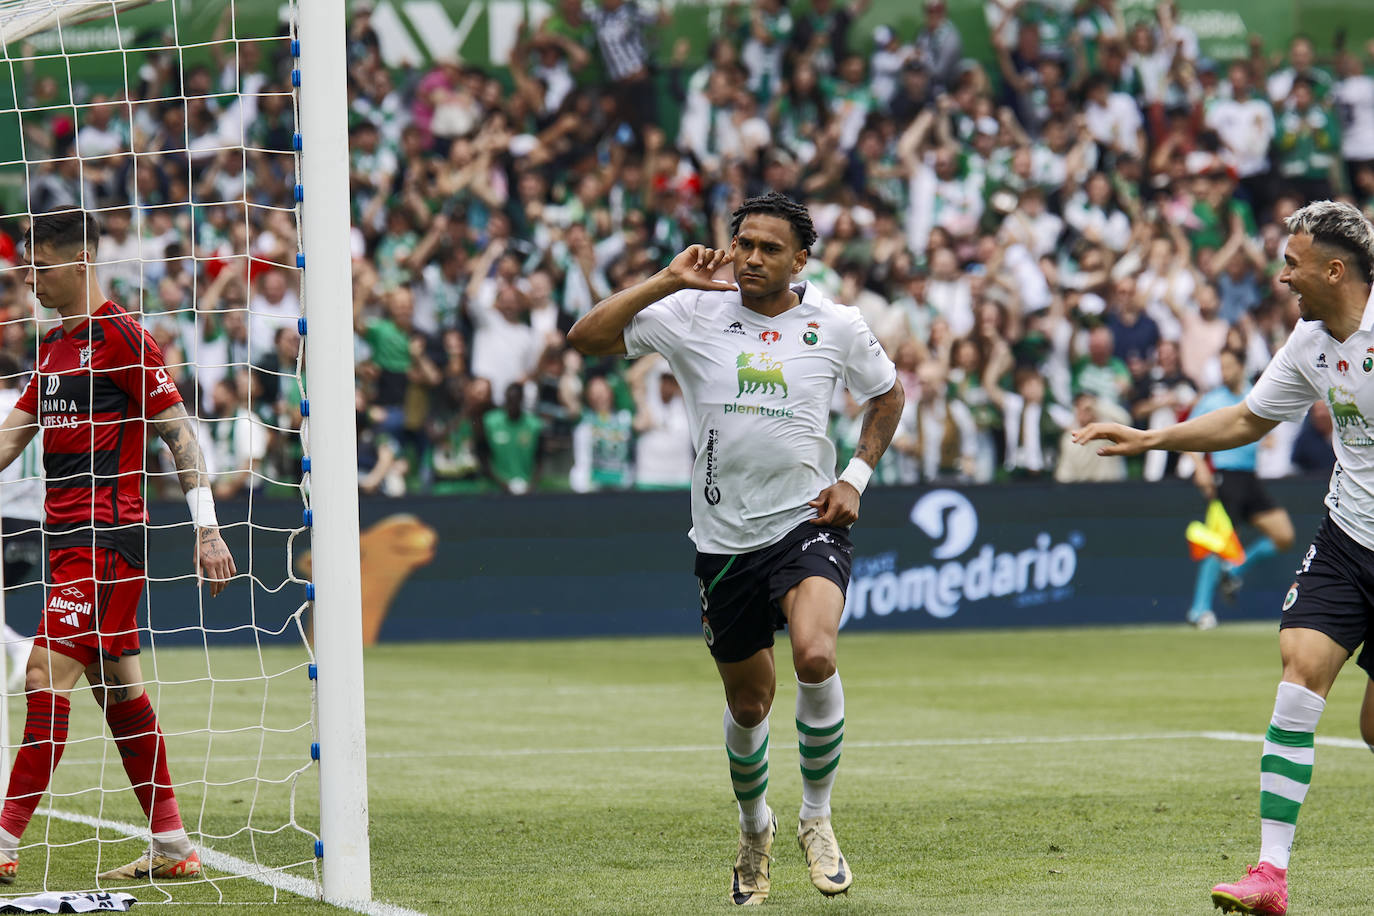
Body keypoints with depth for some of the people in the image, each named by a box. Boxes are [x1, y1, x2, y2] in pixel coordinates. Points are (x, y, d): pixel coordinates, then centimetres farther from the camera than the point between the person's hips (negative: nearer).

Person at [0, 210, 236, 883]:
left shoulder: (120, 334, -9)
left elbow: (179, 433, -9)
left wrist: (207, 529, -13)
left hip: (108, 537, -9)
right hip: (67, 537, 9)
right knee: (117, 691, 9)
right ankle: (173, 848, 14)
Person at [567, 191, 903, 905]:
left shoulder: (836, 326, 0)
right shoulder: (693, 315, -2)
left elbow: (887, 394, 17)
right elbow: (586, 337, -9)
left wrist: (856, 476, 4)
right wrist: (669, 280, -15)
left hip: (808, 524, -2)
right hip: (725, 538, 2)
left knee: (815, 657, -28)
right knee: (748, 703, 11)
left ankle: (817, 820, -8)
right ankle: (754, 828, 40)